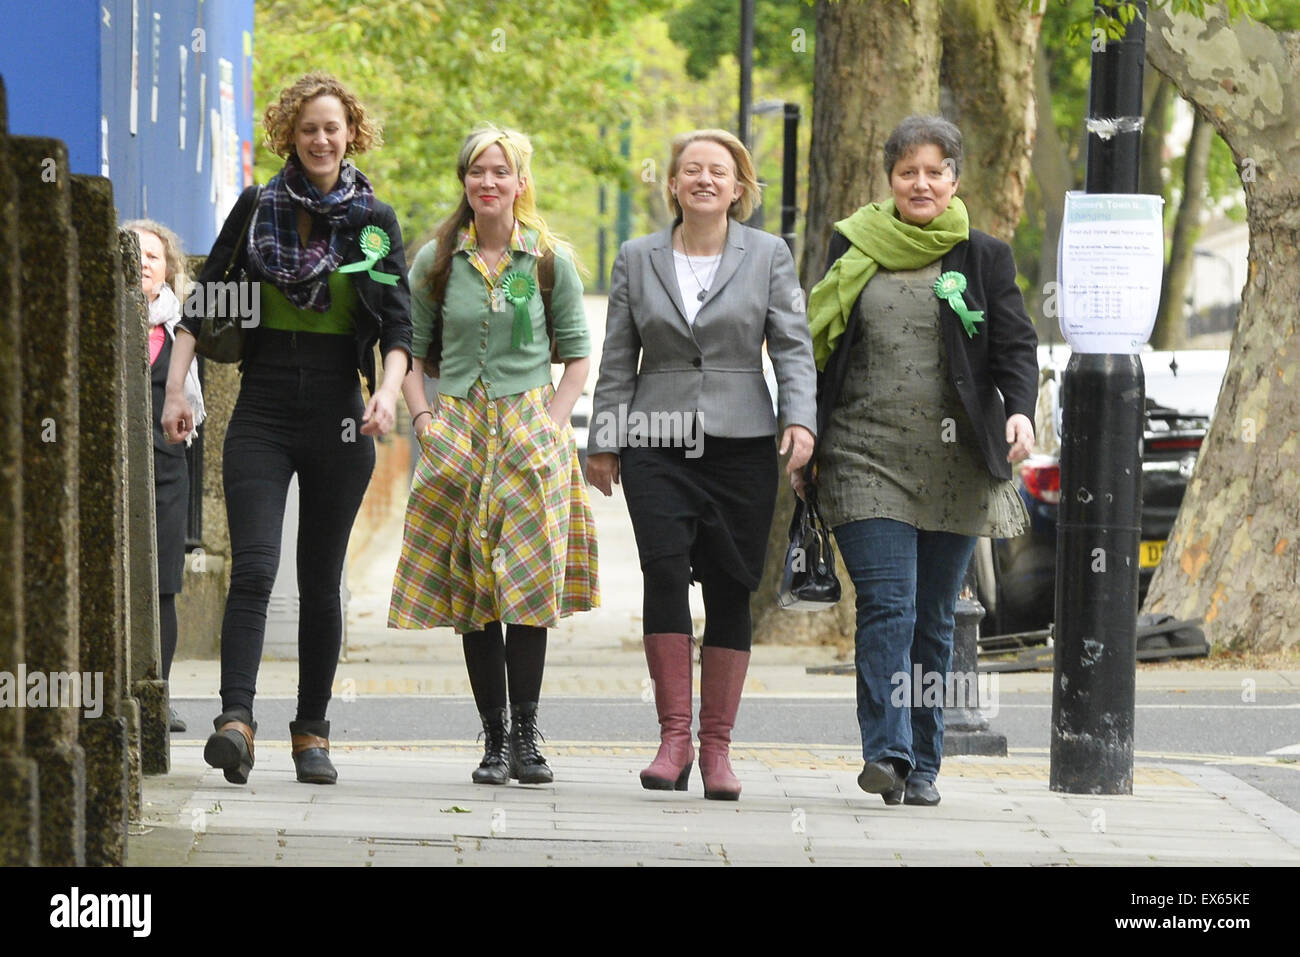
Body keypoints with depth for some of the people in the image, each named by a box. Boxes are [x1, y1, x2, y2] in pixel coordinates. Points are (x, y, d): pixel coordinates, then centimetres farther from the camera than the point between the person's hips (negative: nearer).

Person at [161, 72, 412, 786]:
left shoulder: (374, 221, 6)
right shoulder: (256, 211, 5)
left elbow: (398, 326, 3)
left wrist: (388, 391, -15)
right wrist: (176, 388, -2)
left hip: (338, 419, 1)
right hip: (263, 413, -1)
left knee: (321, 583, 6)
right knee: (253, 567, -15)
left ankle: (312, 732, 13)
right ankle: (235, 720, -24)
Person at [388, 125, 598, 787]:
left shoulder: (550, 261, 4)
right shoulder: (438, 261, 7)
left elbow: (577, 353, 8)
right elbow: (411, 352, 12)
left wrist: (553, 422, -4)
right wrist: (423, 417, -2)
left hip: (530, 429, -1)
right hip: (459, 432, 1)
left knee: (530, 583, -10)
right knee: (472, 586, -1)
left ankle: (526, 736, -8)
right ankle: (494, 738, 3)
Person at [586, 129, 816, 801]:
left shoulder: (769, 256, 7)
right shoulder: (637, 259, 10)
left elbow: (793, 347, 3)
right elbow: (617, 360, 13)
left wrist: (799, 419, -11)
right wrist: (603, 442, 9)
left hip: (741, 444, 0)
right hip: (658, 444, 0)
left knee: (730, 589, 0)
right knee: (665, 571, -17)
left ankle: (716, 745, 7)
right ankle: (673, 737, -12)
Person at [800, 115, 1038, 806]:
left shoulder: (983, 258, 8)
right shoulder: (853, 250, 10)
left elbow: (1015, 345, 1)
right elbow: (819, 349, 14)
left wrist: (1020, 410, -18)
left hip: (953, 465, 1)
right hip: (867, 458, -1)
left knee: (934, 618, 5)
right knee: (887, 605, -15)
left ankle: (922, 765, 12)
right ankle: (886, 752, -21)